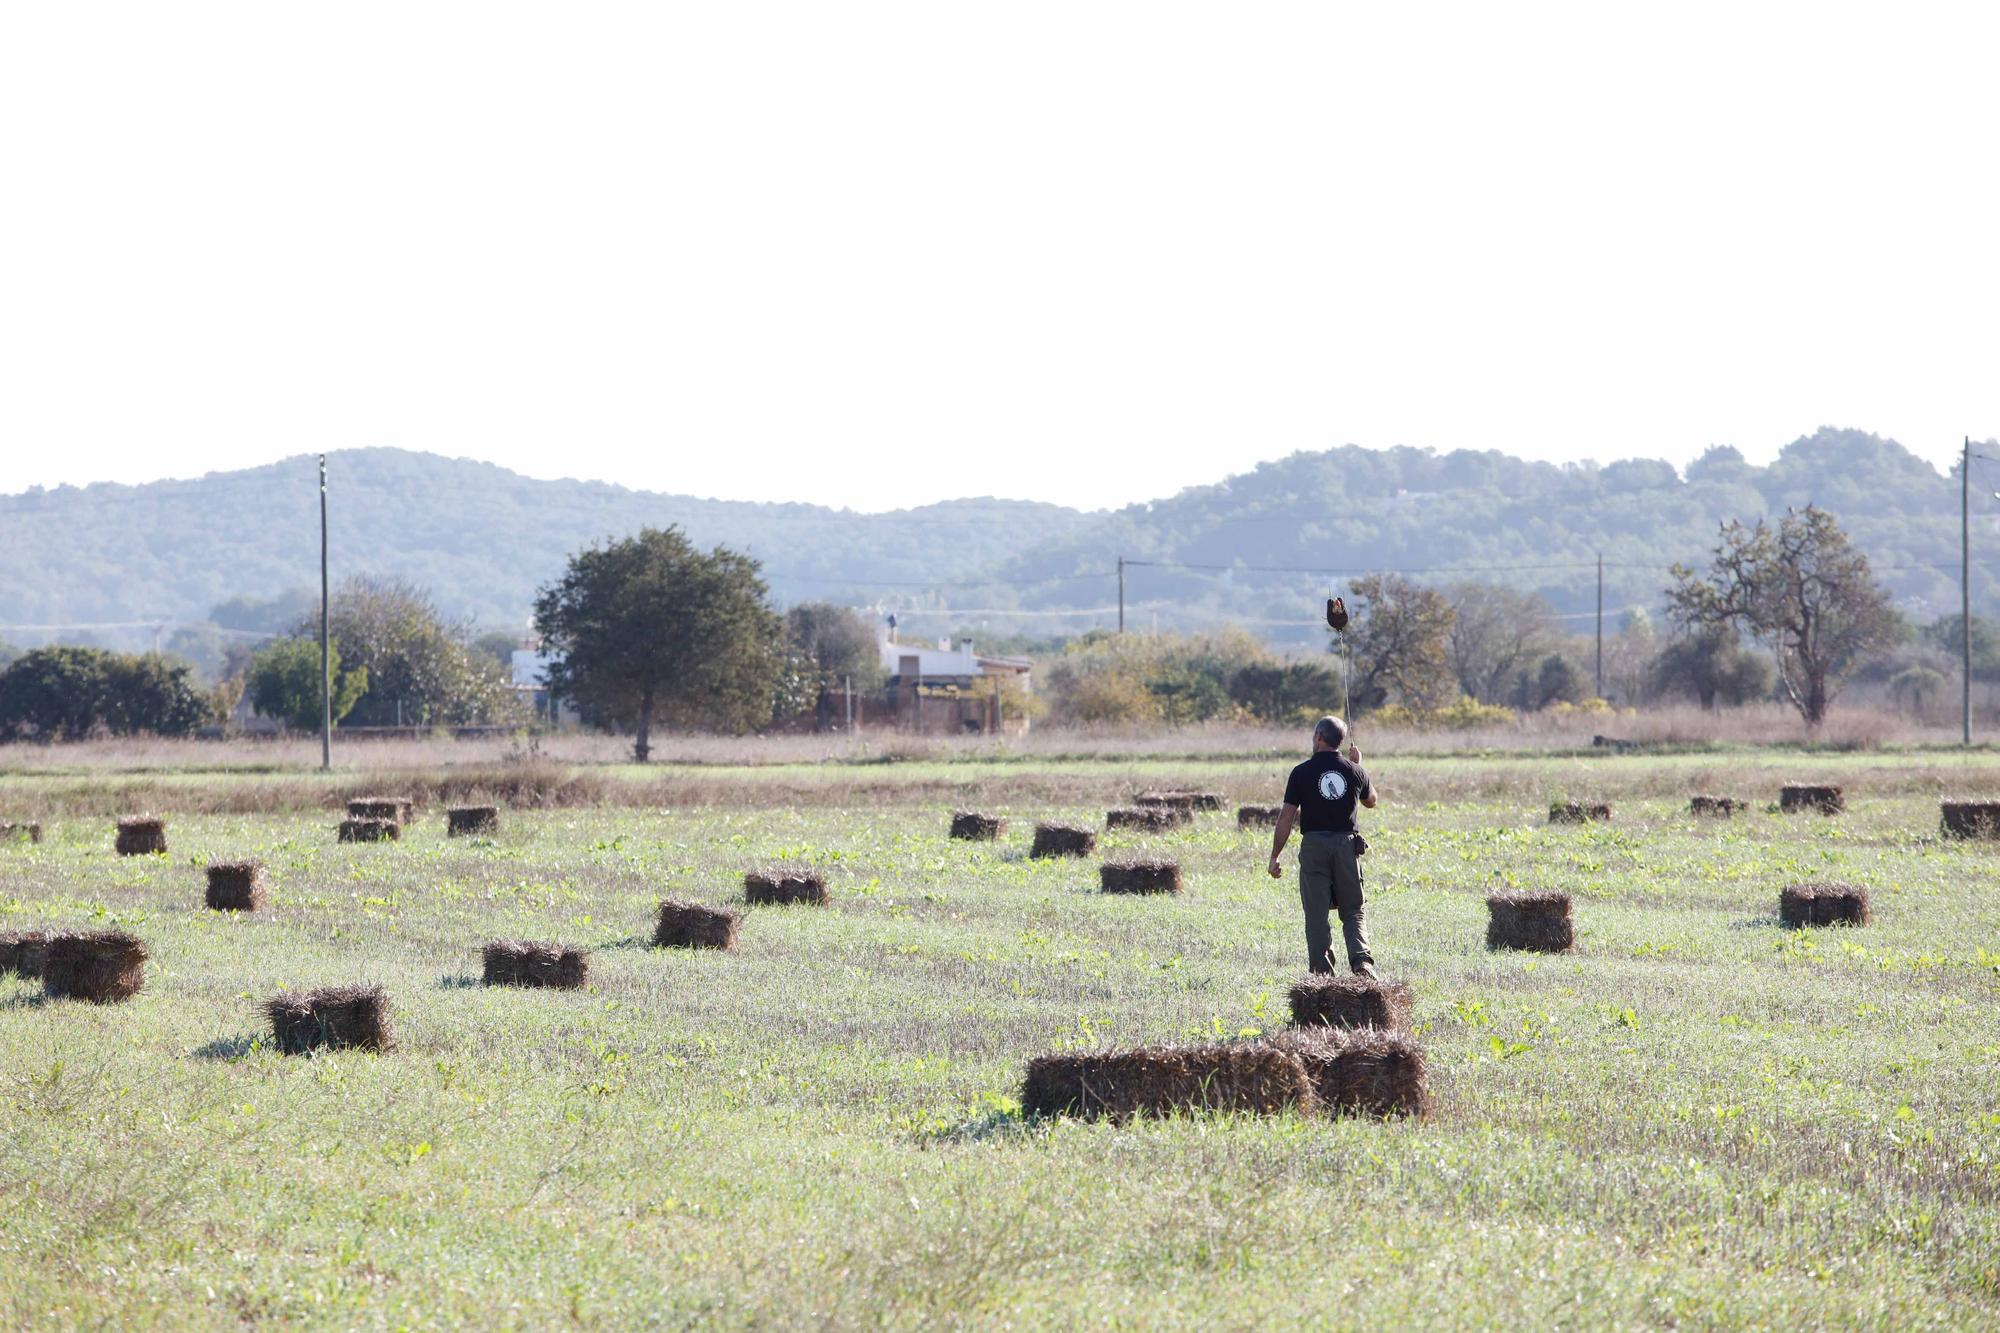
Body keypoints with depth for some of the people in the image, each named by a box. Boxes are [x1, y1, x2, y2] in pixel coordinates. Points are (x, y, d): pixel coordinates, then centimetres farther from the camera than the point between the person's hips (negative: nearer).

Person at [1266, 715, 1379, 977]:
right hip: (1346, 845, 2)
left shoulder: (1302, 773, -5)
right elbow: (1371, 801, 23)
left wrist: (1274, 857, 1)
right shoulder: (1353, 771, 3)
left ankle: (1321, 972, 2)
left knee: (1317, 914, 3)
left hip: (1314, 845, -2)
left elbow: (1287, 817, -5)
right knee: (1352, 911, 10)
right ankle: (1361, 960, -13)